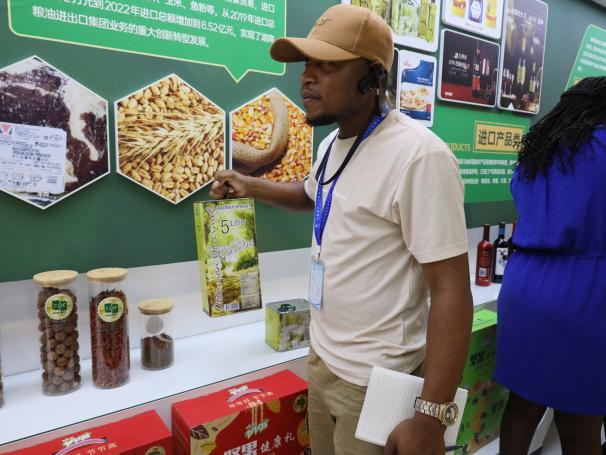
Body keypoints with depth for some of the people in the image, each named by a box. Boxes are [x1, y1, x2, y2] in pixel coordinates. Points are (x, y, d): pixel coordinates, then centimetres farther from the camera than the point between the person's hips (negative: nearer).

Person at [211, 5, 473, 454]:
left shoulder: (419, 156, -24)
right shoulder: (333, 143, 4)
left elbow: (451, 291, -24)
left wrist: (431, 417, -23)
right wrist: (250, 186, 10)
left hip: (375, 380, -8)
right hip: (322, 357, 8)